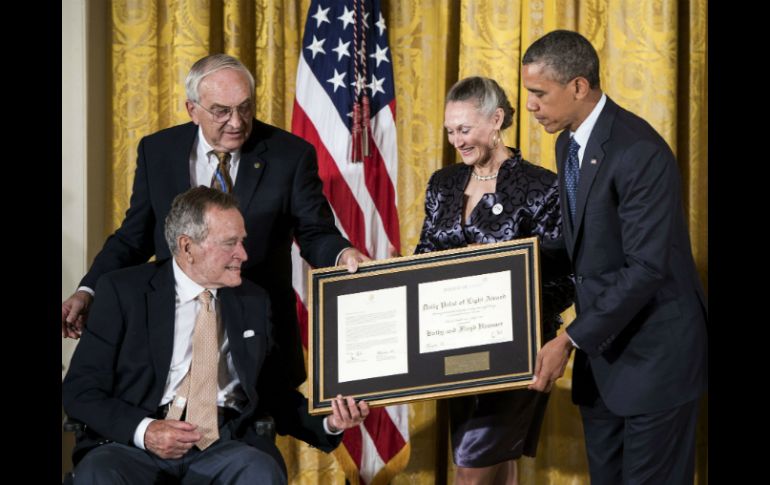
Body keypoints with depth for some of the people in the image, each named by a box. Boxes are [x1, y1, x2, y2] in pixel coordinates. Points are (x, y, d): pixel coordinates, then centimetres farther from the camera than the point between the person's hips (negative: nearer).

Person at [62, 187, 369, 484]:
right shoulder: (122, 291, 3)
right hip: (134, 441, -2)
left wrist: (328, 422, 2)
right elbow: (80, 391, 0)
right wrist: (143, 430, -17)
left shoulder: (253, 302, 16)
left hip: (224, 444, 2)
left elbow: (272, 392, 22)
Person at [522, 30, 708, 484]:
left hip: (655, 350, -9)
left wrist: (570, 340, -23)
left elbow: (647, 266, -25)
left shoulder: (639, 152, -21)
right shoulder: (568, 143, 8)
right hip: (601, 345, 9)